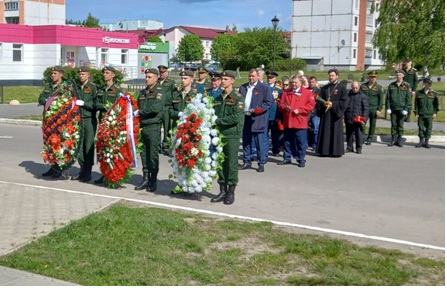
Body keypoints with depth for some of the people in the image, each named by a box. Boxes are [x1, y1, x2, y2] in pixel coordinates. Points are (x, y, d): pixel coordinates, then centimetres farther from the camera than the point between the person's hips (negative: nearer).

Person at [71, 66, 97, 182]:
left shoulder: (93, 87, -3)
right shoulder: (77, 88, 14)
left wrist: (83, 103, -16)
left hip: (89, 120, -5)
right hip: (79, 119, 6)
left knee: (89, 145, -1)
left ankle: (88, 173, 6)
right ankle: (82, 170, 17)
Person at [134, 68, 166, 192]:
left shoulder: (160, 91, -4)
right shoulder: (142, 92, 18)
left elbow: (155, 108, -17)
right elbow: (138, 107, 21)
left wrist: (140, 112, -10)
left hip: (154, 127, -6)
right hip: (142, 126, 6)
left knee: (153, 154, -2)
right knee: (144, 154, 8)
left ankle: (153, 181, 6)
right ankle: (145, 179, 16)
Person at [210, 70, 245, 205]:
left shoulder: (237, 98, -5)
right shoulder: (218, 98, 15)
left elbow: (236, 118, -15)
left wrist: (219, 121, -13)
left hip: (232, 135, -6)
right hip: (219, 134, 6)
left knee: (231, 163, 0)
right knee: (220, 163, 8)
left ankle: (231, 192, 9)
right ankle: (222, 191, 18)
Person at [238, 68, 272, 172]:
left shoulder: (264, 88, -1)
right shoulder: (243, 87, 13)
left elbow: (268, 102, -5)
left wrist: (257, 110, -15)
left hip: (258, 119, -5)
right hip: (245, 118, 5)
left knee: (259, 143, -2)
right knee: (246, 142, 10)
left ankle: (261, 164, 6)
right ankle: (247, 162, 20)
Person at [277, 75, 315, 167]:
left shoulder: (307, 92, 1)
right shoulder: (286, 93, 13)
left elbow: (311, 105, -6)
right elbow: (280, 104, 13)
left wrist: (299, 110, -14)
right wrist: (285, 108, -9)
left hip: (300, 123, -4)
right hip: (287, 122, 4)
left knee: (301, 142, 0)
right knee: (287, 141, 11)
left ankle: (301, 160, 8)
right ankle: (287, 158, 21)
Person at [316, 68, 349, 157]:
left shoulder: (342, 87, 0)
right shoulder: (324, 88, 13)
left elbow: (344, 101, -6)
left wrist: (333, 104, -14)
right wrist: (324, 104, -9)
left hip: (336, 114, -4)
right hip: (325, 114, 4)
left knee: (336, 132, -3)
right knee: (325, 132, 3)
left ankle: (336, 151, 3)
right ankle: (324, 151, 8)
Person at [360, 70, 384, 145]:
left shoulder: (379, 87, 3)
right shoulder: (363, 86, 7)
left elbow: (381, 99, 3)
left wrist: (379, 110, -5)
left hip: (374, 109, 0)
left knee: (372, 125, 5)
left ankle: (369, 139, 16)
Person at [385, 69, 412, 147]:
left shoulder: (407, 86, 0)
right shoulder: (391, 85, 6)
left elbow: (408, 98, -2)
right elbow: (388, 97, 7)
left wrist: (406, 109, -8)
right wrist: (388, 108, -1)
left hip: (402, 109, -2)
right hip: (393, 109, 2)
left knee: (400, 125, 4)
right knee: (393, 125, 5)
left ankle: (399, 140, 12)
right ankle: (393, 140, 13)